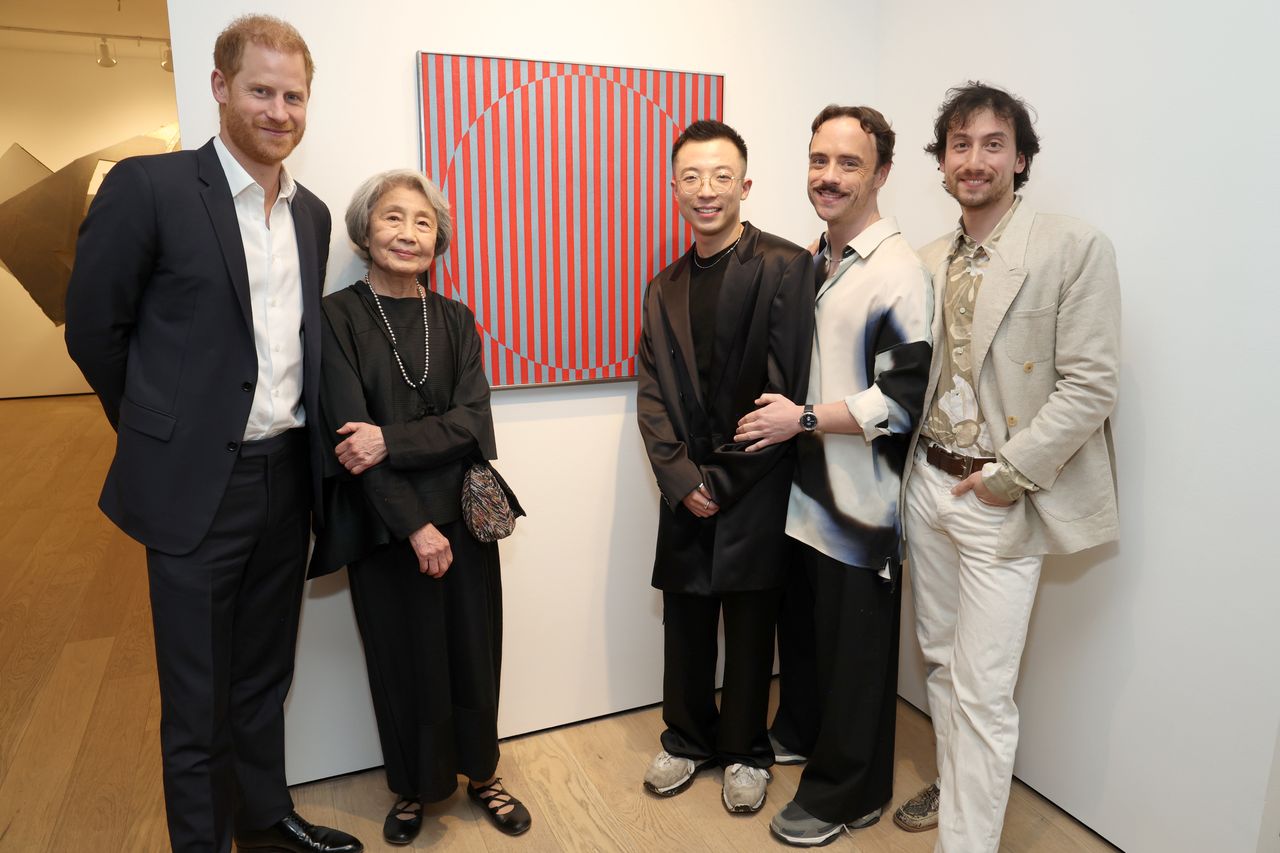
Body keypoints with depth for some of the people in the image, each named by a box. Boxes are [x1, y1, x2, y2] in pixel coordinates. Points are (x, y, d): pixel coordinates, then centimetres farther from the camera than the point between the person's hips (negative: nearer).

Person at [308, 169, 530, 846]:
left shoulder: (455, 320, 6)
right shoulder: (337, 316, -5)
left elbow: (474, 421, -5)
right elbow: (349, 431, -12)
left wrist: (391, 440, -19)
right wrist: (415, 525, -15)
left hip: (462, 516, 3)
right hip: (384, 528, -3)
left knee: (472, 652, 11)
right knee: (404, 660, 11)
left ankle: (481, 775, 34)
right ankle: (413, 787, 35)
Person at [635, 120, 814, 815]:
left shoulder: (785, 267, -8)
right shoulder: (664, 287, 10)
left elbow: (782, 389, -12)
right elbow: (653, 396, 6)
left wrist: (724, 479, -10)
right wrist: (681, 478, -7)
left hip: (755, 489, -4)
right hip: (686, 489, 4)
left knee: (750, 627, 10)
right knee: (685, 623, 14)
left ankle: (745, 752, 32)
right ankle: (687, 739, 36)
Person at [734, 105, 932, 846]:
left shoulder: (898, 271, -15)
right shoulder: (813, 261, 10)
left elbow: (904, 400, -20)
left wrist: (802, 419, -17)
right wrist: (783, 412, 6)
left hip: (861, 500, -7)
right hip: (804, 487, 7)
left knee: (854, 652, 9)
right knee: (802, 627, 21)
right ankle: (803, 736, 43)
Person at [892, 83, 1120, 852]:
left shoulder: (1075, 249, -10)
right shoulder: (930, 261, 8)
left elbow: (1090, 386, -14)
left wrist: (1009, 474, -15)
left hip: (1003, 500, -6)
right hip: (930, 483, 6)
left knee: (983, 689, -3)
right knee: (942, 658, 19)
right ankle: (955, 788, 39)